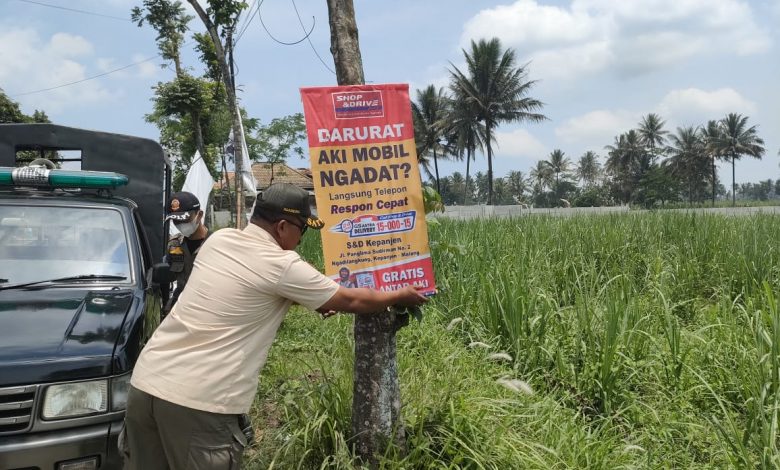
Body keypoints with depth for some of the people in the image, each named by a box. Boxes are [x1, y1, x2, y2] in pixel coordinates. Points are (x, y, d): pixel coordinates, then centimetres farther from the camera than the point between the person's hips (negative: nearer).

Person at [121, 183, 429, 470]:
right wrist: (401, 297, 20)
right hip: (197, 402, -7)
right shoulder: (282, 266, -9)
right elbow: (351, 301, 3)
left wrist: (311, 299, 30)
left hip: (145, 383, 8)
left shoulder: (218, 240, 10)